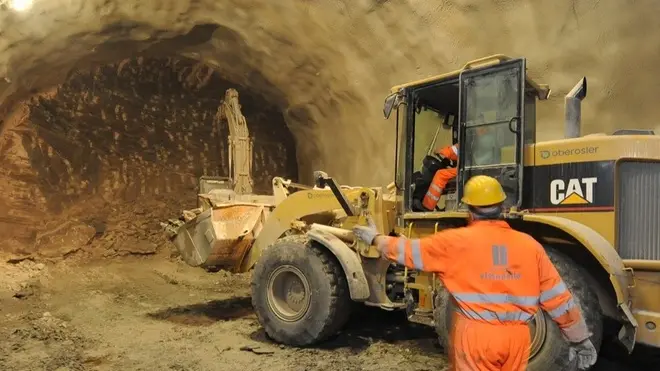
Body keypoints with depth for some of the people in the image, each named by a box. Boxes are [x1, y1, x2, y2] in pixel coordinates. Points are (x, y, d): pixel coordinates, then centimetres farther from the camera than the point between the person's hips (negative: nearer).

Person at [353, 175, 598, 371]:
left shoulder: (456, 241, -6)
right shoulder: (530, 245, 2)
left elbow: (410, 251, 4)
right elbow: (559, 298, 5)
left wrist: (376, 239, 21)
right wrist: (581, 339, 16)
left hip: (475, 333, -3)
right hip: (516, 337, 4)